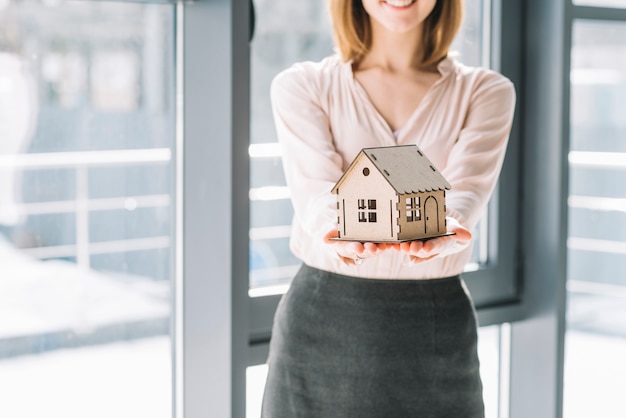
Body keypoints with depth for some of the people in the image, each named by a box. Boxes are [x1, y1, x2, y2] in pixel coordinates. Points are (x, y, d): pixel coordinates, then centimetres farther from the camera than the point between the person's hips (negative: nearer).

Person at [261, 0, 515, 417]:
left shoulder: (486, 92, 5)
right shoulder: (301, 86, 3)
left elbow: (466, 189, -12)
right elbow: (313, 188, -12)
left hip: (437, 323, 1)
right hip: (321, 321, 0)